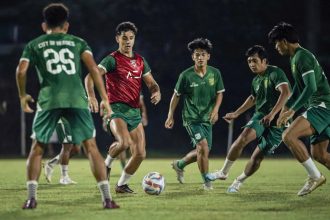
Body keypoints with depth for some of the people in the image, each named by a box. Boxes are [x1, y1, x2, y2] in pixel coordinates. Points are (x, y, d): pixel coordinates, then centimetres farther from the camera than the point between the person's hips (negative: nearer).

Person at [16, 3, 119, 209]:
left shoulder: (34, 45, 17)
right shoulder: (78, 42, 18)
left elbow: (21, 70, 4)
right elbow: (93, 67, 4)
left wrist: (23, 96, 20)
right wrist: (105, 99, 4)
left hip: (49, 100, 0)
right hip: (77, 99, 0)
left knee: (37, 148, 12)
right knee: (91, 147, 4)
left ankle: (31, 198, 4)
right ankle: (107, 198, -4)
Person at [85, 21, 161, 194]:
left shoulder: (140, 61, 14)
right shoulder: (112, 60, -5)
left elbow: (151, 83, 18)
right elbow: (90, 77, -15)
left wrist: (156, 92, -6)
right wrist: (91, 97, -31)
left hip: (135, 111, 6)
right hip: (117, 109, -6)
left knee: (140, 154, 0)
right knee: (125, 142, -30)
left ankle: (122, 184, 19)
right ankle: (107, 164, 2)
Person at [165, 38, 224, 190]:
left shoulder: (215, 73, -1)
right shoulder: (186, 75, -10)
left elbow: (219, 93, 8)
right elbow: (176, 95, 1)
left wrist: (215, 109, -10)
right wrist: (170, 116, 3)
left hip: (207, 118, 5)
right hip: (191, 118, -5)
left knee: (202, 151, 11)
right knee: (203, 146, -20)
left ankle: (179, 165, 37)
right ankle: (207, 180, -6)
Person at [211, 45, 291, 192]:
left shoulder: (275, 73, -12)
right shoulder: (256, 80, 12)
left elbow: (286, 93, -27)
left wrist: (272, 114, -36)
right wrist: (236, 114, 36)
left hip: (277, 122, -5)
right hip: (260, 116, 5)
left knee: (257, 157, -5)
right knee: (244, 137, -25)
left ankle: (239, 181, 19)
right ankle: (224, 172, -19)